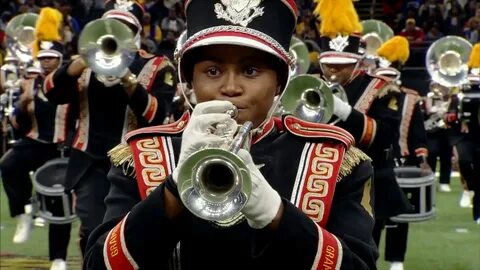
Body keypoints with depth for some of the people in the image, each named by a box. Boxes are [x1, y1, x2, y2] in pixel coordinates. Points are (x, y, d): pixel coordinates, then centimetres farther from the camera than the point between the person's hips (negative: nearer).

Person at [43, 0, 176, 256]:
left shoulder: (157, 67, 1)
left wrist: (127, 78, -25)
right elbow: (52, 93, -1)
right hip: (91, 163, 3)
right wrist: (81, 62, -16)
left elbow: (156, 116, -14)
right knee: (92, 234, 0)